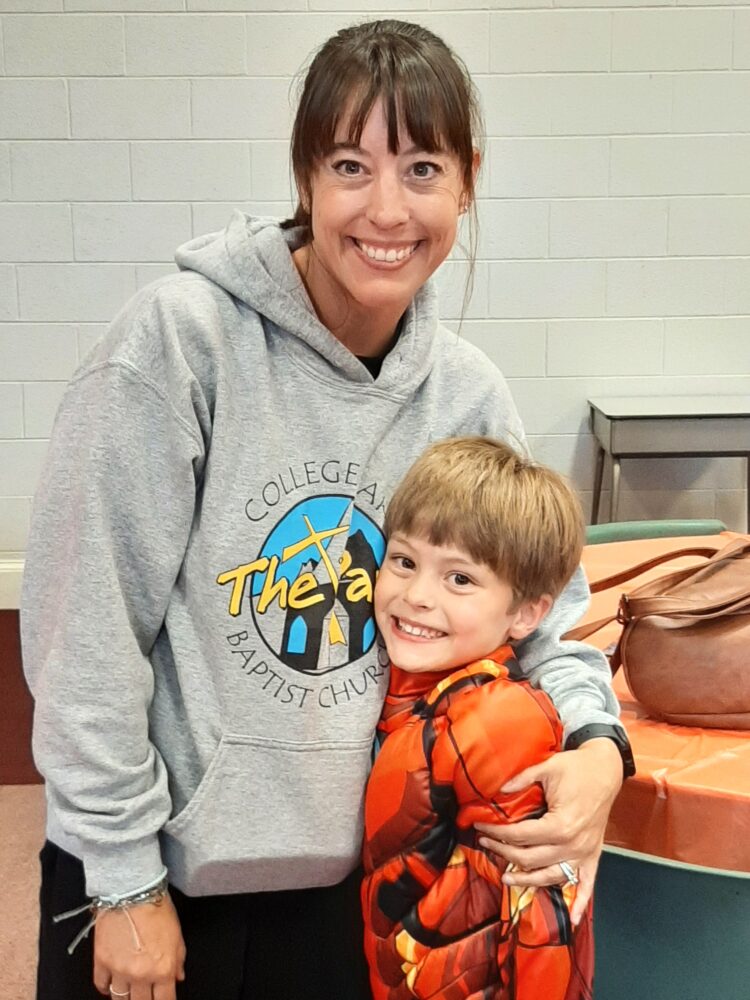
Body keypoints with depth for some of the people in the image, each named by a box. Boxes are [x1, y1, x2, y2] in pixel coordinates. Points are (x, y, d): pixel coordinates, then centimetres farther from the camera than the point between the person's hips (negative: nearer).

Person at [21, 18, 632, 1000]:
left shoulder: (468, 394, -3)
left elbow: (547, 600, 6)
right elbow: (87, 624, -15)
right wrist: (126, 876, -12)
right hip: (143, 868, -3)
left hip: (341, 873, 4)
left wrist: (595, 743, -13)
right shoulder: (182, 334, -17)